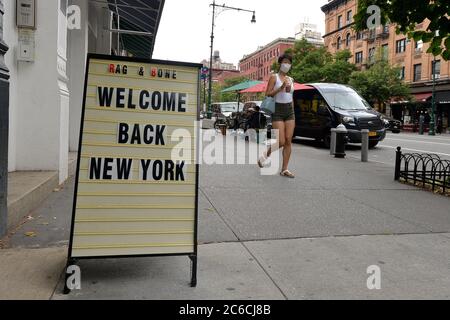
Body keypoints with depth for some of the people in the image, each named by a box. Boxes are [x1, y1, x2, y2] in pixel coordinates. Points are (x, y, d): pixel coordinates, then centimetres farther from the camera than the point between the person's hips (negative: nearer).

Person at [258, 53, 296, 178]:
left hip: (289, 111, 5)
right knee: (281, 142, -11)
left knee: (288, 141, -2)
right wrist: (281, 88, -21)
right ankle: (266, 155, 17)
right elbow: (268, 94, -9)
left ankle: (284, 169, 3)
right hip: (277, 111, -5)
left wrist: (293, 114, 17)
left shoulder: (290, 79, 15)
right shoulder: (274, 77, -1)